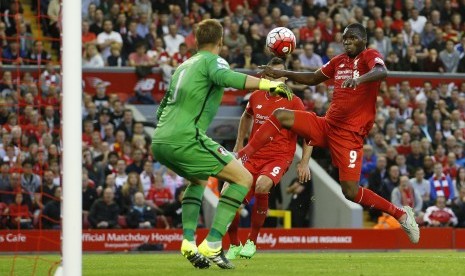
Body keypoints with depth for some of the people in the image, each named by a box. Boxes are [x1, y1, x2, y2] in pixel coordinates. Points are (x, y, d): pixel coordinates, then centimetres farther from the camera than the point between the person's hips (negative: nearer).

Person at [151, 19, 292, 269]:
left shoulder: (183, 66, 25)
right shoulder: (212, 61, 2)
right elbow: (226, 77, -24)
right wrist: (269, 84, -30)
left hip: (159, 141, 9)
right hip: (185, 138, -8)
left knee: (199, 179, 34)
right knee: (243, 178, -2)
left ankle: (189, 241, 15)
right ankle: (212, 245, -13)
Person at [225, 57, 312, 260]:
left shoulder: (294, 102, -3)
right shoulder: (256, 97, 9)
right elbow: (246, 117, 31)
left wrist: (304, 163, -8)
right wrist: (239, 144, 26)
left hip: (279, 158, -4)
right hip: (253, 156, 4)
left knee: (262, 186, -35)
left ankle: (252, 242, -15)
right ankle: (234, 246, 13)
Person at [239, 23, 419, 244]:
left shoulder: (369, 56, -7)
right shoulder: (339, 61, 14)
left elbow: (381, 72, -30)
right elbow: (314, 78, 29)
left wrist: (359, 79, -50)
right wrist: (284, 74, 18)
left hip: (349, 134, -7)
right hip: (326, 125, 7)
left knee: (351, 192, -14)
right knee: (280, 115, -9)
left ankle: (402, 214, 3)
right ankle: (241, 158, -10)